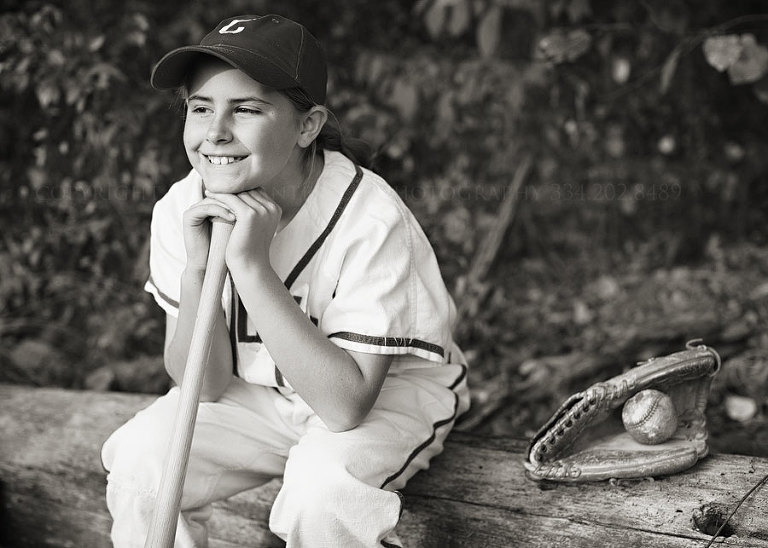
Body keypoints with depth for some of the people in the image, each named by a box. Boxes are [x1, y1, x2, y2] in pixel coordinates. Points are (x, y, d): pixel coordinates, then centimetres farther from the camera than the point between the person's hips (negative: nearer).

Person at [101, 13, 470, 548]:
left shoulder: (369, 218, -29)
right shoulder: (182, 209, -14)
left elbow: (345, 403, -34)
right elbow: (204, 384, -11)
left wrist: (252, 265, -38)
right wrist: (197, 268, -29)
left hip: (389, 390, -4)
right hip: (257, 393, 4)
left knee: (320, 486, -32)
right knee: (139, 459, -16)